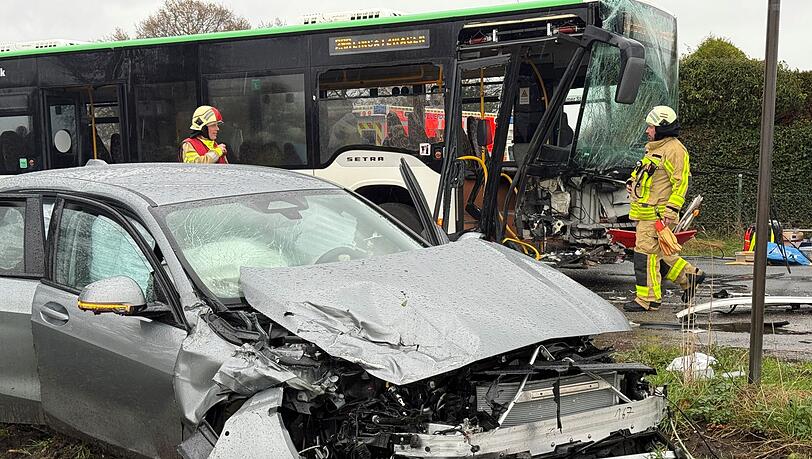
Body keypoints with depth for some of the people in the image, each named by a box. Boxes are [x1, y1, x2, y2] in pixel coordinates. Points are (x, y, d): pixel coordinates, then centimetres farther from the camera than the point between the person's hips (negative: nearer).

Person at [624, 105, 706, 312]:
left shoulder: (674, 150, -12)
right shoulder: (654, 148, 18)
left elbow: (681, 183, -16)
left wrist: (670, 210, -21)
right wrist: (632, 182, 12)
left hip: (657, 214, -10)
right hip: (645, 211, 10)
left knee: (646, 253, -8)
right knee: (658, 252, 17)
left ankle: (647, 299, -1)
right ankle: (689, 276, 31)